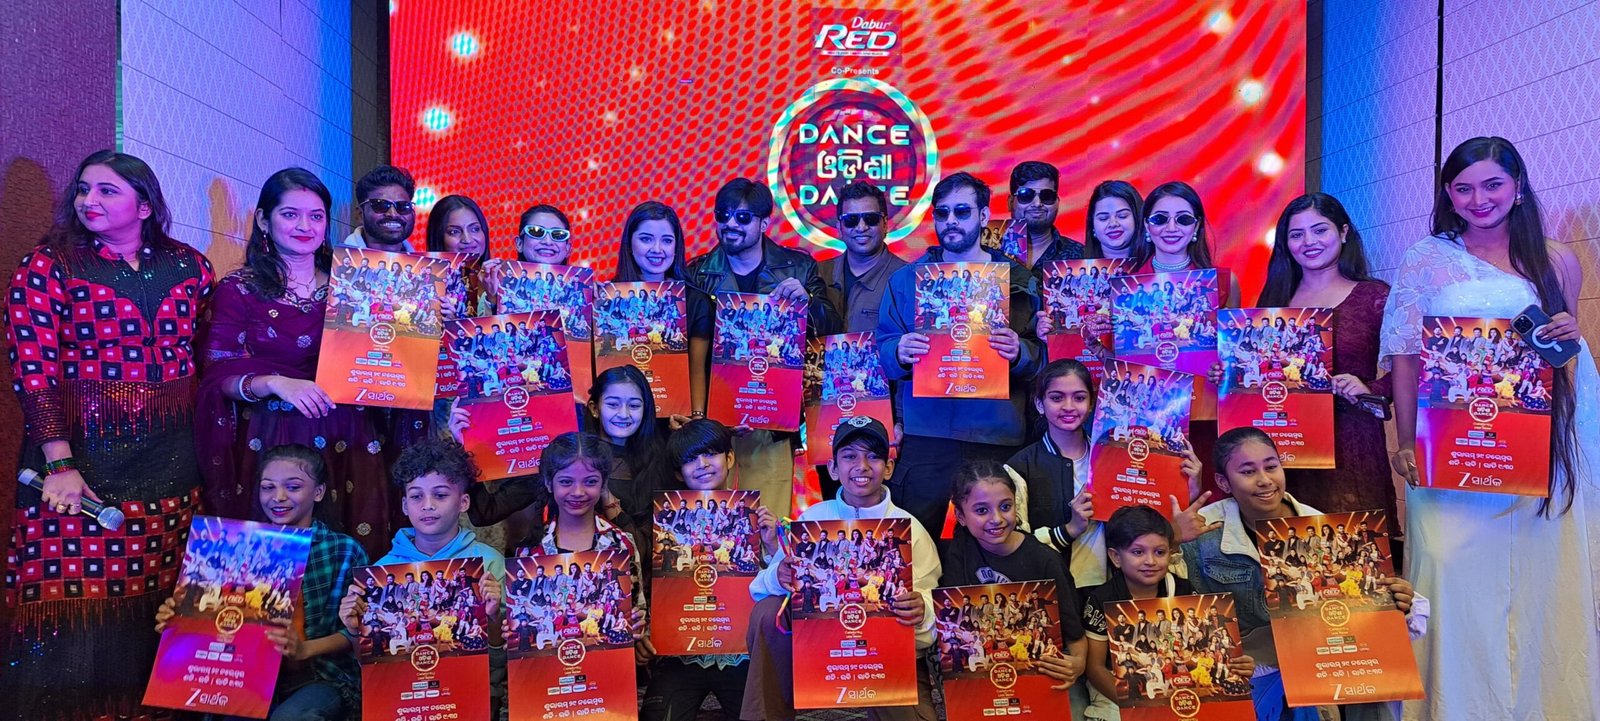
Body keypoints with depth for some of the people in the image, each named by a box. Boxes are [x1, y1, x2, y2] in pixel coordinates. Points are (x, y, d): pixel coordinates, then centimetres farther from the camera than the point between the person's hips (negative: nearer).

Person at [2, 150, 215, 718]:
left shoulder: (188, 267, 9)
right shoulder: (47, 266, 1)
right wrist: (61, 464, -16)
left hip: (171, 457, 2)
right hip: (82, 451, -2)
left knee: (164, 598, 4)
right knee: (77, 597, -3)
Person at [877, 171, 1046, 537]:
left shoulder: (1020, 282, 8)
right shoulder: (906, 279, 12)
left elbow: (1042, 356, 4)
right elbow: (882, 348, 7)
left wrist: (1019, 352, -17)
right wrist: (899, 353, -14)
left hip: (997, 436, 0)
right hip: (923, 433, 1)